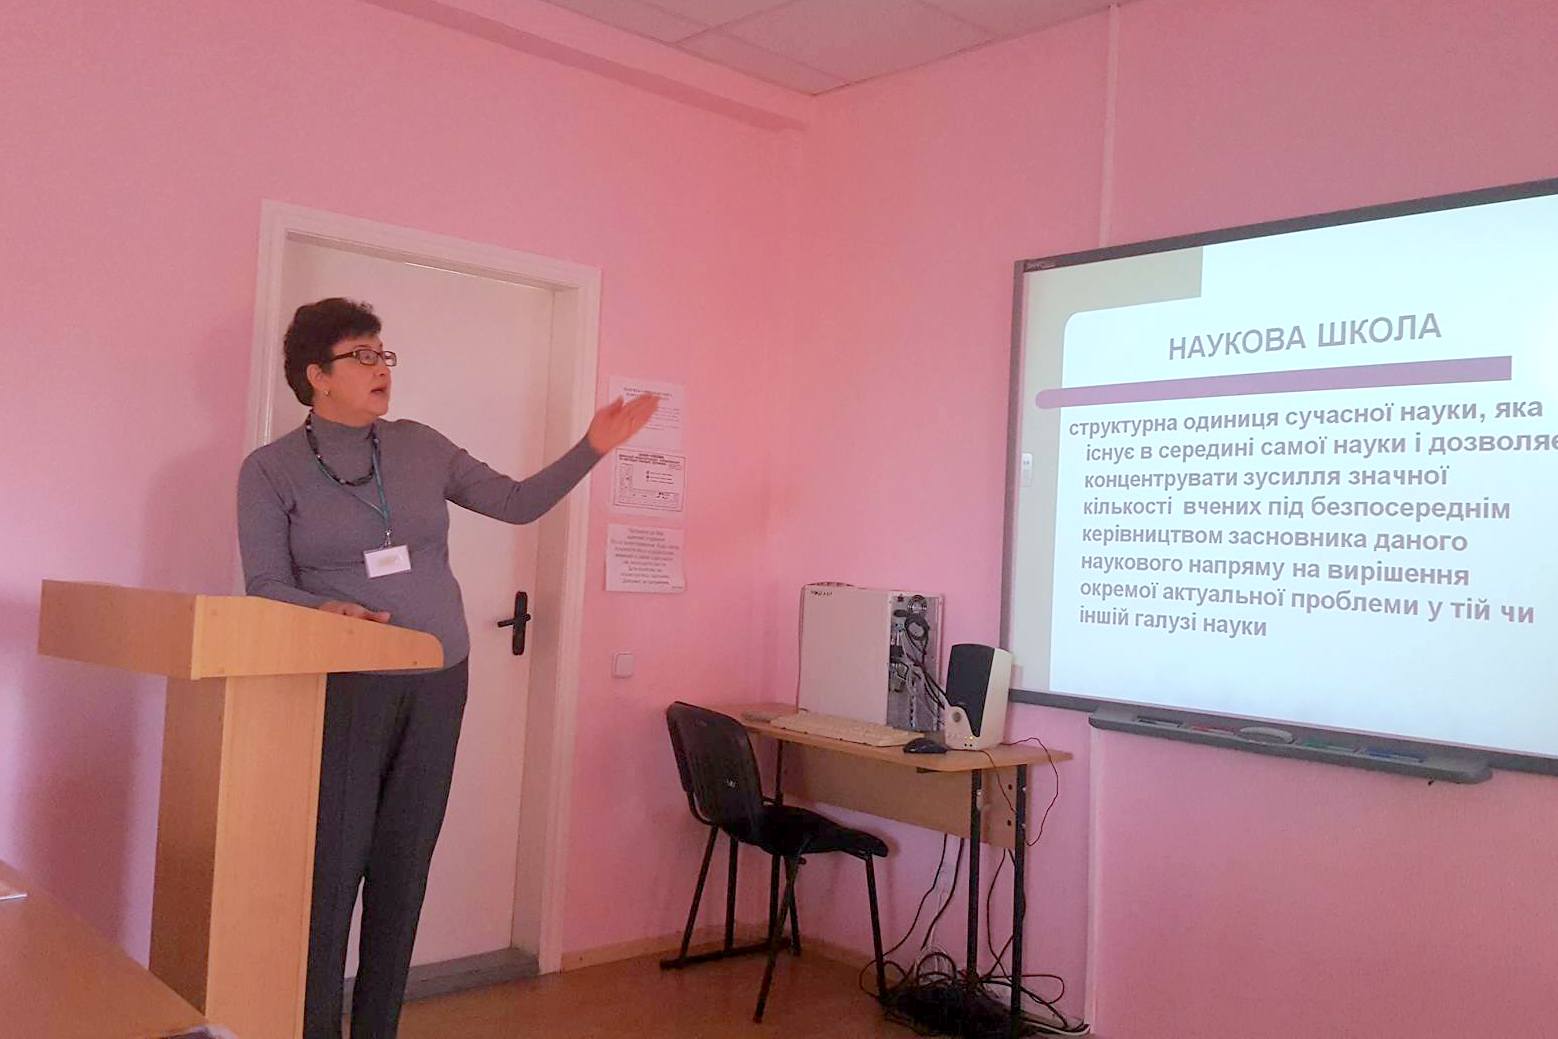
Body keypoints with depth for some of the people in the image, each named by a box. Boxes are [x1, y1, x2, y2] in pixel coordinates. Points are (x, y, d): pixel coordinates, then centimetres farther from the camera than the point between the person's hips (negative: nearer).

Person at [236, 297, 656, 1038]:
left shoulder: (420, 447, 9)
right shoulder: (270, 469, -1)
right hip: (343, 689, -3)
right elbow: (267, 587, -6)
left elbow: (519, 503, 12)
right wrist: (327, 610, -27)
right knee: (330, 874, -5)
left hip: (437, 684, 4)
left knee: (404, 873, 8)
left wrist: (593, 447, 3)